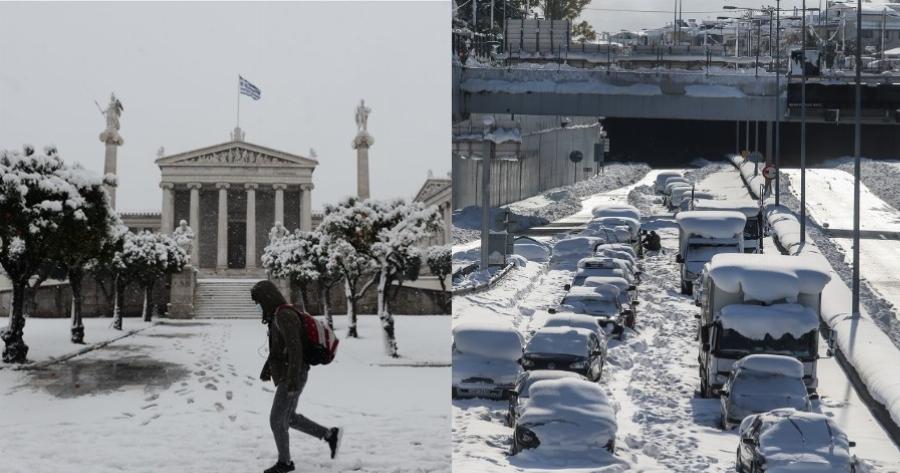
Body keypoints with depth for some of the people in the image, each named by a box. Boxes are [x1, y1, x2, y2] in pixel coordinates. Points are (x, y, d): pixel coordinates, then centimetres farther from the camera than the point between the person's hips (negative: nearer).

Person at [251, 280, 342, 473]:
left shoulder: (285, 316, -22)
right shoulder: (278, 315, 10)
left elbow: (295, 349, -27)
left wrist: (293, 380, -28)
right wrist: (267, 368, 33)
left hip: (292, 377, -10)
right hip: (286, 376, 10)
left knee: (276, 420, 0)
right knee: (289, 418, 18)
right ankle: (330, 435, 23)